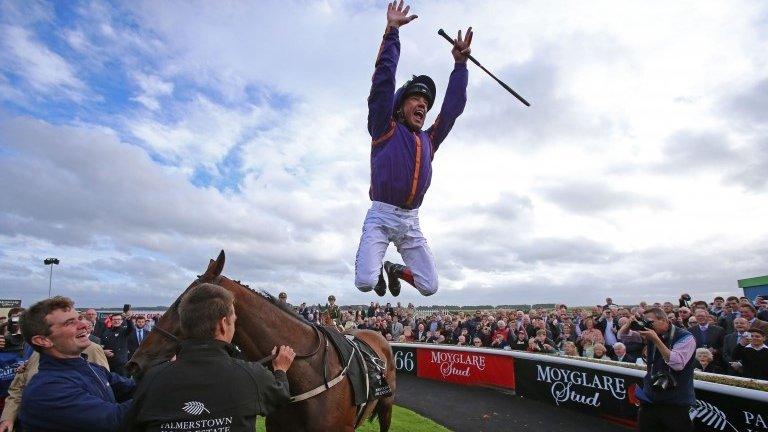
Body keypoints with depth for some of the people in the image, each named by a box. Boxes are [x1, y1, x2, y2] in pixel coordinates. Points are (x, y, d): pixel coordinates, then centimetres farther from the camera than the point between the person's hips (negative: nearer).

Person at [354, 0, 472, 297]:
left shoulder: (429, 140, 17)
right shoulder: (385, 128, 4)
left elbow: (453, 106, 19)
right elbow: (383, 79, 0)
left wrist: (460, 63, 20)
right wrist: (392, 30, 1)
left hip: (411, 222, 5)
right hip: (380, 217, -4)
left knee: (430, 287, 1)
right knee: (365, 283, -16)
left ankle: (395, 270, 33)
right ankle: (377, 272, 23)